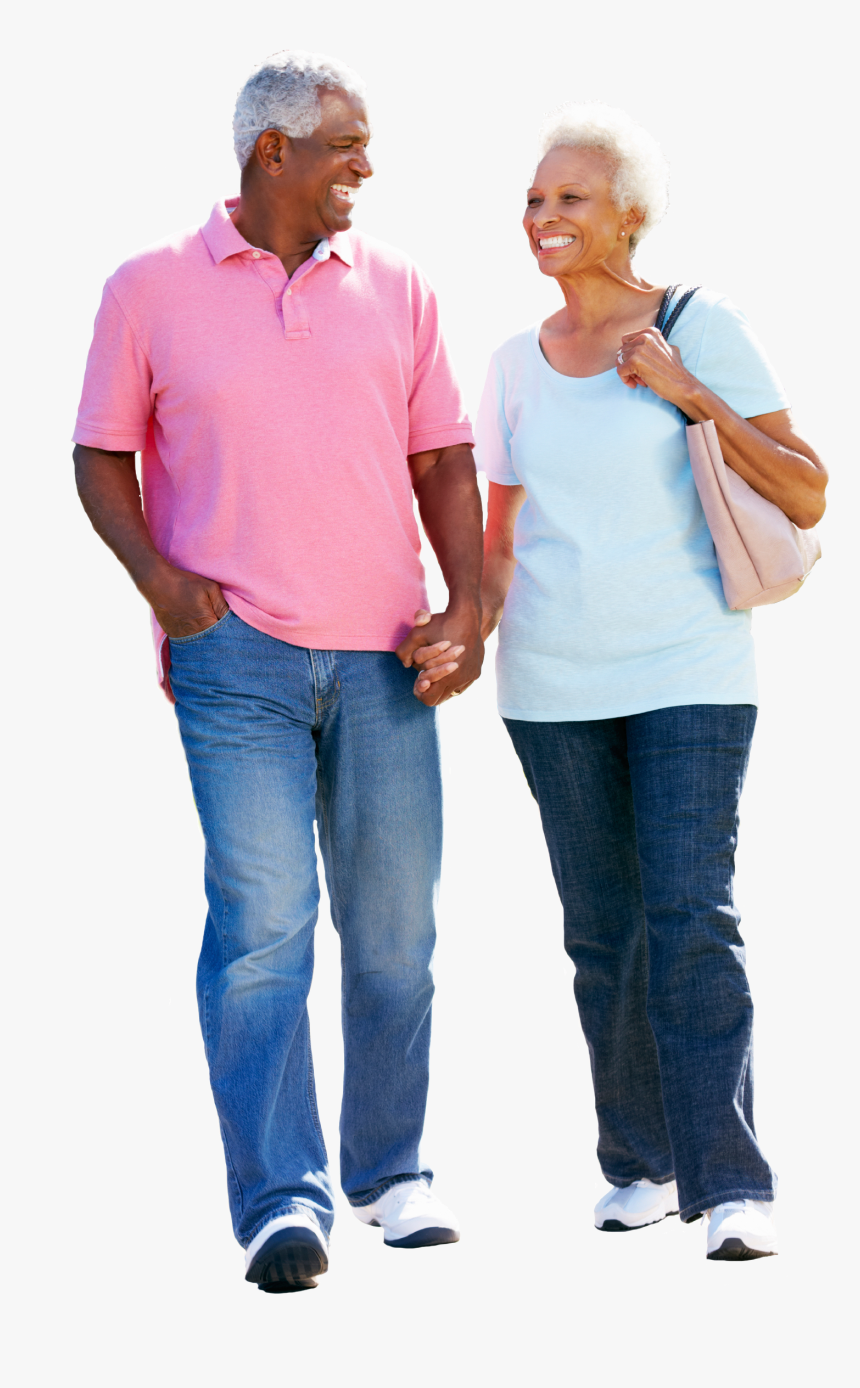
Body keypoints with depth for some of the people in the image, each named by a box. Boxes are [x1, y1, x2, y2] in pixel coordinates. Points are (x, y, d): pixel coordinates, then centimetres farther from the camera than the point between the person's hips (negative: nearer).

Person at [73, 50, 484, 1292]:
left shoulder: (396, 289, 11)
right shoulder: (151, 290, 4)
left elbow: (441, 458, 13)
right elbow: (102, 457, 9)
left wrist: (469, 605, 1)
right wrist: (157, 577, -8)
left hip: (382, 654, 3)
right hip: (237, 650, -3)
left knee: (392, 924, 6)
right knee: (261, 918, -12)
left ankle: (392, 1172, 21)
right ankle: (280, 1201, -13)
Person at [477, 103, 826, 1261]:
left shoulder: (703, 329, -4)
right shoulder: (518, 365, 9)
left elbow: (806, 495, -5)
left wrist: (690, 393, -15)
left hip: (689, 674, -4)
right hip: (555, 686, 4)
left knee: (691, 921, -14)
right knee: (602, 933, 7)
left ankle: (732, 1186, -16)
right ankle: (642, 1165, 19)